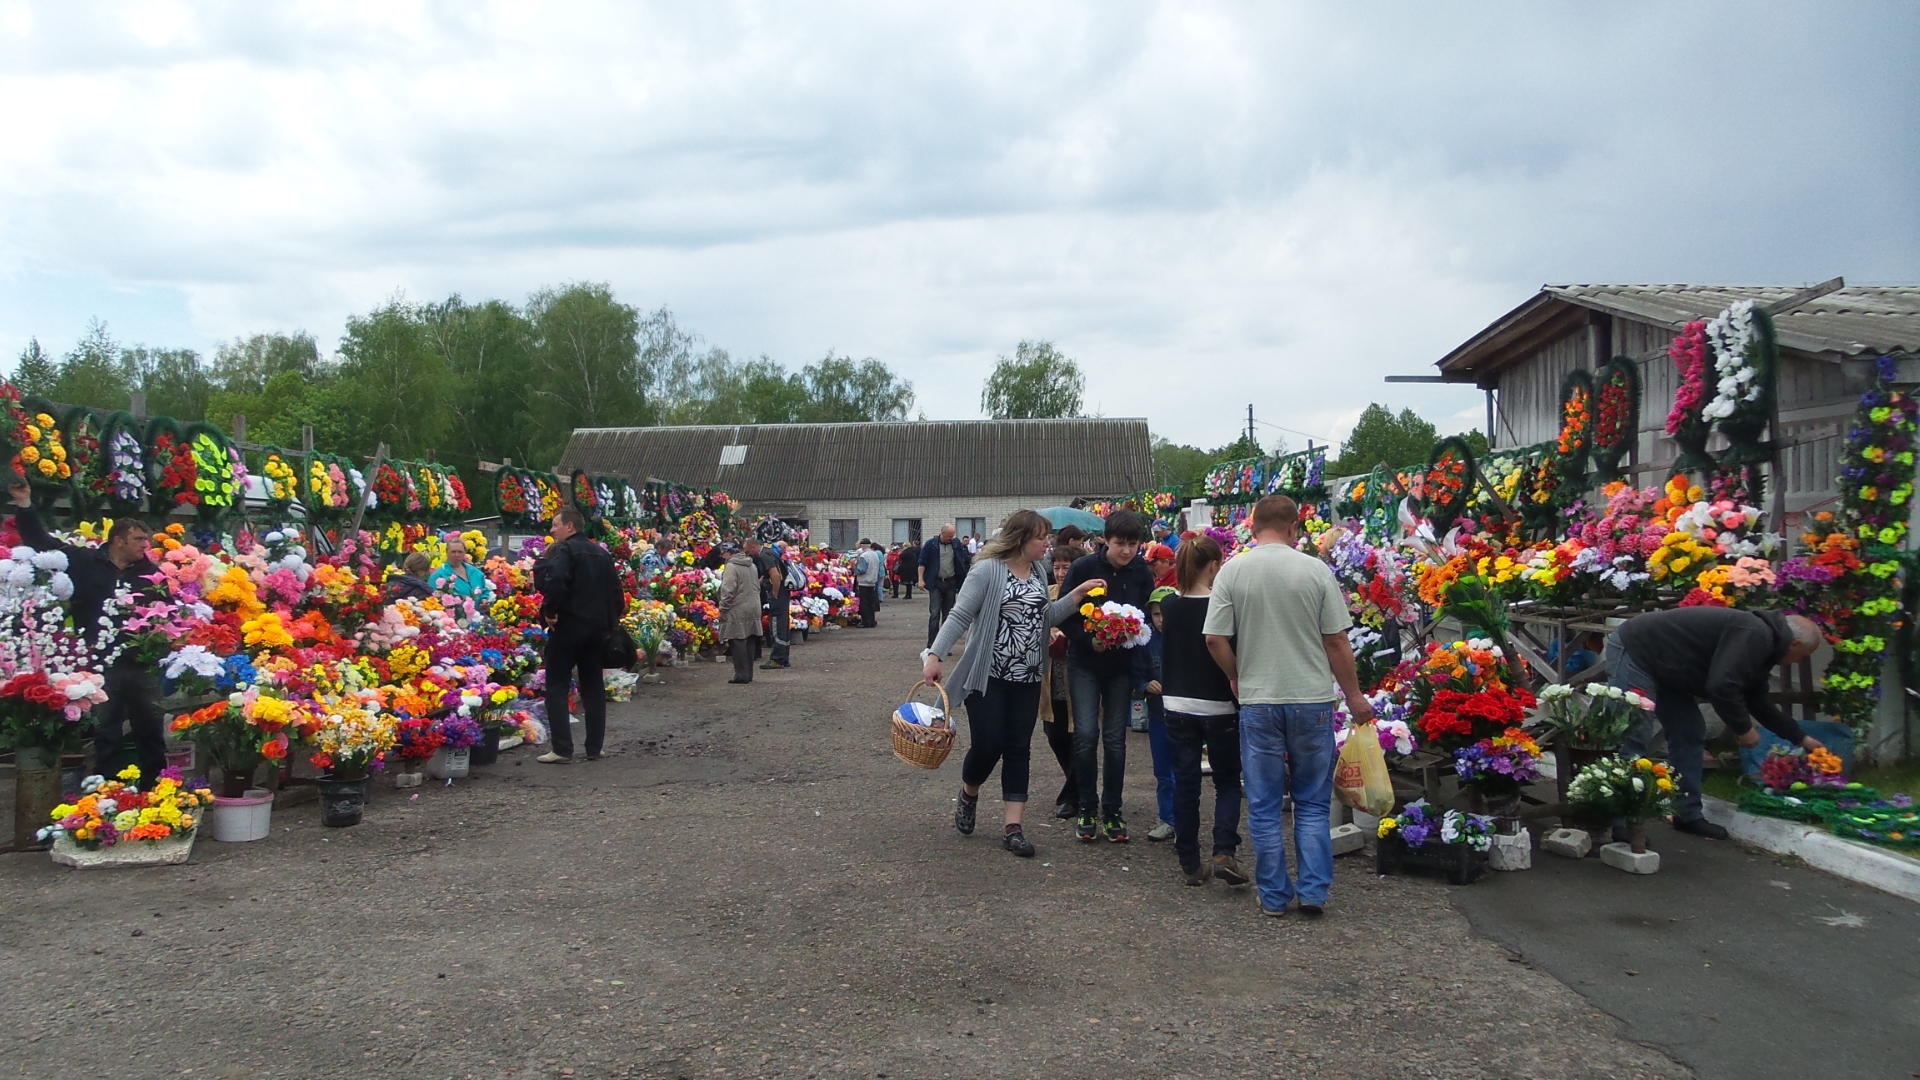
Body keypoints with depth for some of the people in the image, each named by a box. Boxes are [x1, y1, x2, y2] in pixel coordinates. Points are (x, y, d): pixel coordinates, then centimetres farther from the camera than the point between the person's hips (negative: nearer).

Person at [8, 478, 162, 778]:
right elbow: (41, 540, 4)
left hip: (143, 664, 1)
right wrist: (24, 505, -3)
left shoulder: (150, 571, 3)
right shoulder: (84, 562, 1)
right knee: (106, 731, 8)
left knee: (150, 728, 9)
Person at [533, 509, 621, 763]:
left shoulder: (563, 550, -8)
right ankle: (594, 748, 14)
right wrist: (610, 621, 19)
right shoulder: (602, 554, 15)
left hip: (567, 626, -7)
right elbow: (616, 592, 16)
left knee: (557, 687, -1)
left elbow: (554, 580, -27)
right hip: (597, 628, 7)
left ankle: (561, 749, -7)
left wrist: (549, 611, -17)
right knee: (593, 687, 12)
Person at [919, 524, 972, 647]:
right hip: (935, 583, -4)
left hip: (951, 583, 4)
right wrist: (921, 579, -10)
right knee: (935, 613, -11)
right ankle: (931, 645, -9)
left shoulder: (956, 544, 7)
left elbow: (966, 557, 11)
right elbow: (922, 563, -3)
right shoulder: (931, 544, -4)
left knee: (948, 615, 8)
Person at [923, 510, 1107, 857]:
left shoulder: (1037, 572, 8)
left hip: (1027, 679, 6)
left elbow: (1048, 616, 7)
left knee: (1019, 749, 5)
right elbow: (960, 616, -16)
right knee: (987, 745, -4)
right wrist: (935, 655, -25)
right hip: (988, 677, -6)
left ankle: (1014, 827, 8)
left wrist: (1080, 592, -4)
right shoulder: (988, 570, -14)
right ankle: (969, 795, 29)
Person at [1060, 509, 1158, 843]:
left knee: (1115, 738, 4)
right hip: (1085, 662, -2)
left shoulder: (1141, 573, -5)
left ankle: (1112, 811, 16)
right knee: (1086, 734, -8)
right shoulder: (1084, 568, -11)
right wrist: (1089, 639, -20)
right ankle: (1087, 808, 9)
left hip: (1121, 665, 2)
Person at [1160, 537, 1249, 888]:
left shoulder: (1169, 605, 0)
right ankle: (1224, 853, -6)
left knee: (1185, 784, 9)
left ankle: (1191, 864, 13)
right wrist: (1241, 702, -5)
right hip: (1218, 707, -3)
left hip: (1177, 706, 4)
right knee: (1227, 781, 11)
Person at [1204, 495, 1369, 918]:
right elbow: (1337, 641, -2)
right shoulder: (1315, 570, -6)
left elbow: (1215, 639, -5)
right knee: (1312, 804, 13)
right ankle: (1313, 890, 12)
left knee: (1264, 806, 10)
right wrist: (1354, 696, 10)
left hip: (1257, 702, 0)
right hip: (1312, 699, 0)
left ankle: (1274, 895, 16)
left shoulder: (1231, 571, -4)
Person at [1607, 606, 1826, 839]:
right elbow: (1721, 687, -27)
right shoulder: (1753, 636, -19)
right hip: (1634, 650, -11)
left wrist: (1801, 738, 33)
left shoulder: (1760, 643, 14)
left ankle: (1688, 815, 18)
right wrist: (1744, 728, -11)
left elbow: (1759, 701, 27)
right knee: (1634, 739, -13)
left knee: (1690, 733, 12)